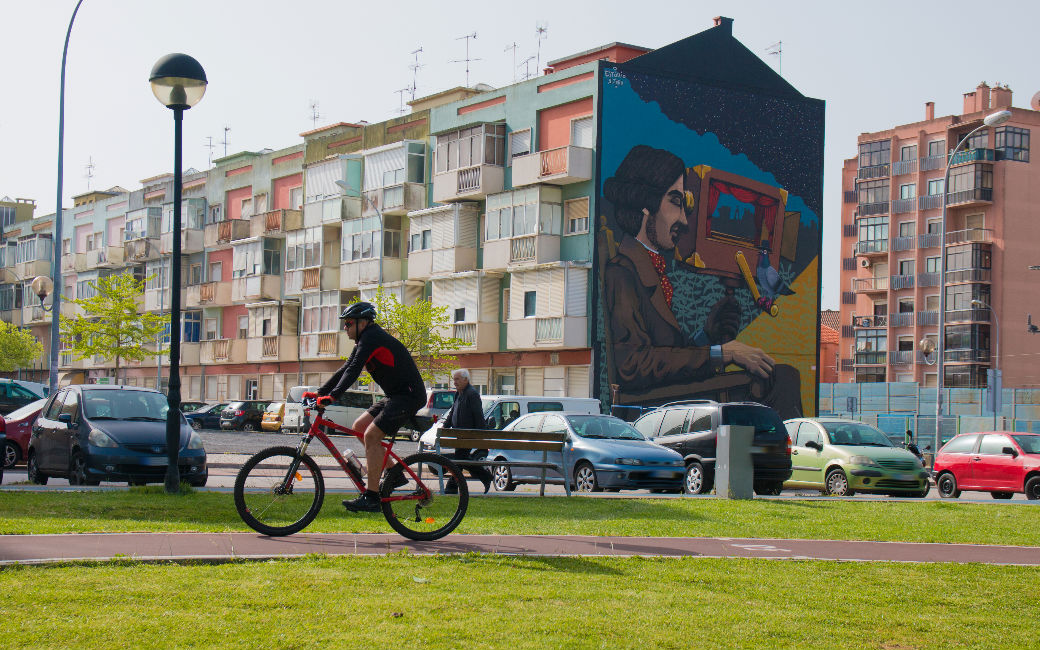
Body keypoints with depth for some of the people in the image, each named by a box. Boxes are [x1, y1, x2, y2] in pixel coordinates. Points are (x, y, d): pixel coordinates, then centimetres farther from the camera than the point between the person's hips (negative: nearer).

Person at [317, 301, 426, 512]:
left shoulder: (372, 338, -16)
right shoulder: (364, 341, 15)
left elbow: (353, 370, -27)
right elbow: (345, 370, 17)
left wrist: (332, 396, -33)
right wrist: (319, 392, 10)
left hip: (409, 395, -10)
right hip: (395, 395, 10)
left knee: (371, 435, -18)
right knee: (359, 427, 8)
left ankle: (372, 498, -18)